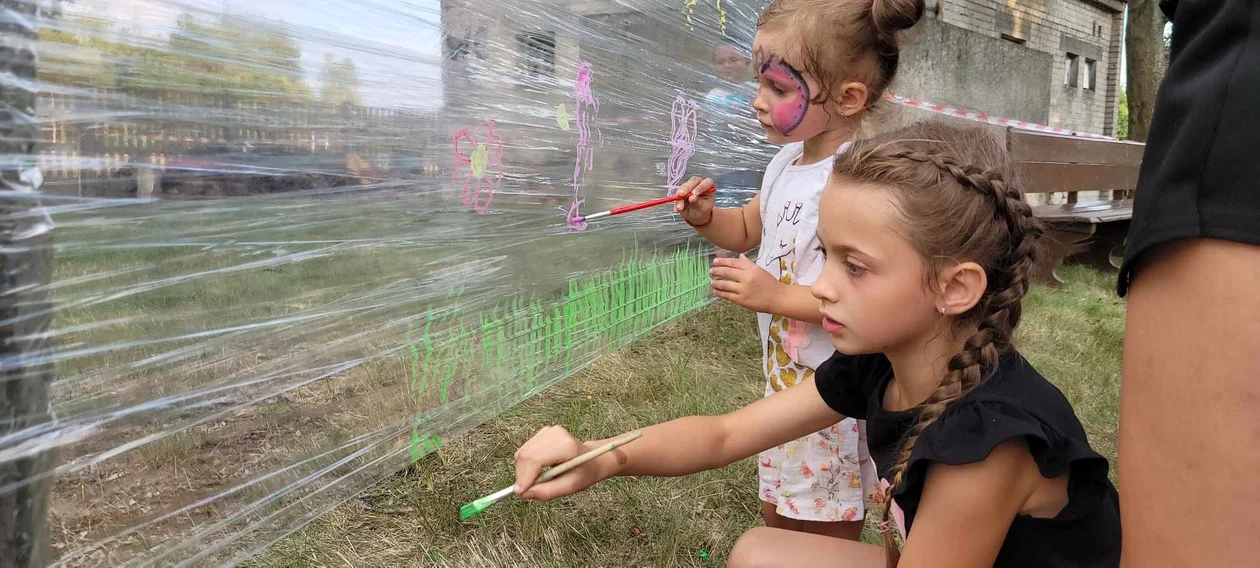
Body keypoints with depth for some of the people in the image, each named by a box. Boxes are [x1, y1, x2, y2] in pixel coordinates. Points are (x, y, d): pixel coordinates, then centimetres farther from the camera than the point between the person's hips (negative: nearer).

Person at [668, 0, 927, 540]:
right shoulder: (787, 162, 2)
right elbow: (747, 229, 18)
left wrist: (778, 297, -26)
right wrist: (705, 216, -2)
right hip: (785, 371, 8)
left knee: (826, 532, 11)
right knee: (779, 514, 24)